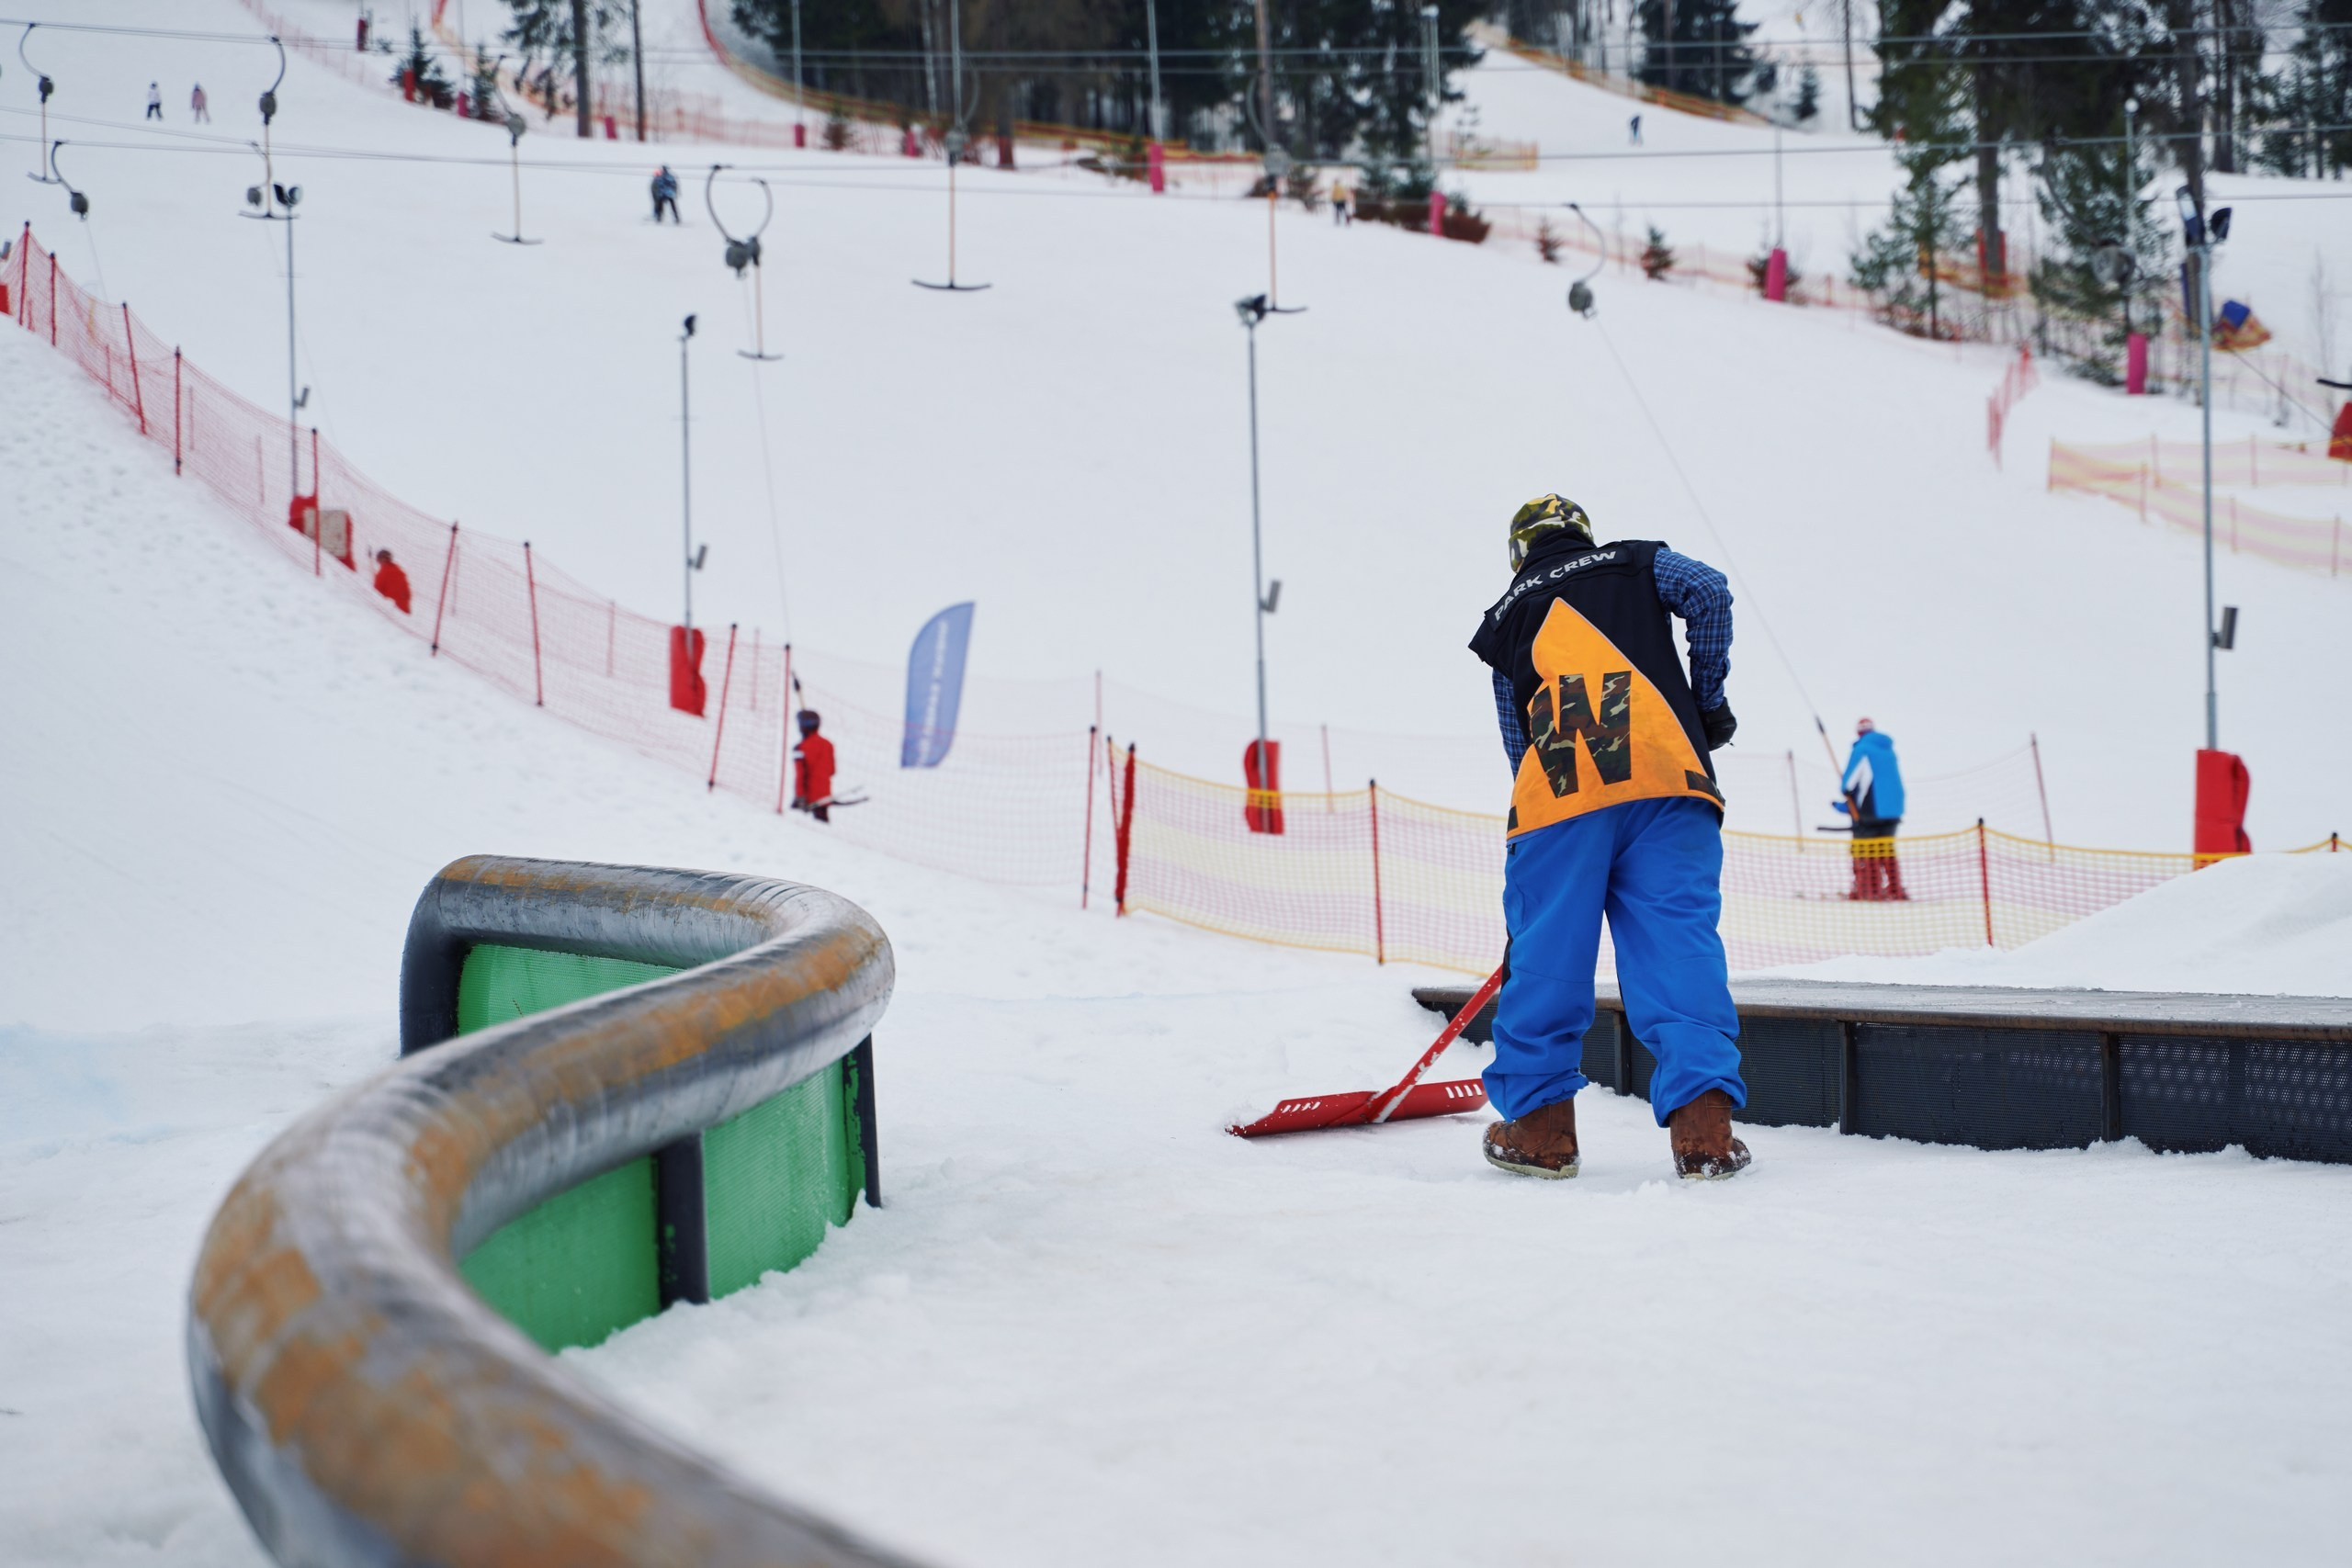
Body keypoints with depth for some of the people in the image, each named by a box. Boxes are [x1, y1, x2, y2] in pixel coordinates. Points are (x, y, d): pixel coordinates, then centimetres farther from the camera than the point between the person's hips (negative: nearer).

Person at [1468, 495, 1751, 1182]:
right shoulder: (1634, 562, 24)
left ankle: (1538, 1122, 13)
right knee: (1678, 941, -1)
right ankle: (1703, 1124, -11)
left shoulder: (1507, 617, 26)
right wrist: (1709, 699, 13)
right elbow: (1708, 592, 4)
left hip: (1558, 790, 0)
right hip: (1668, 776, 0)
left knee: (1546, 949, 9)